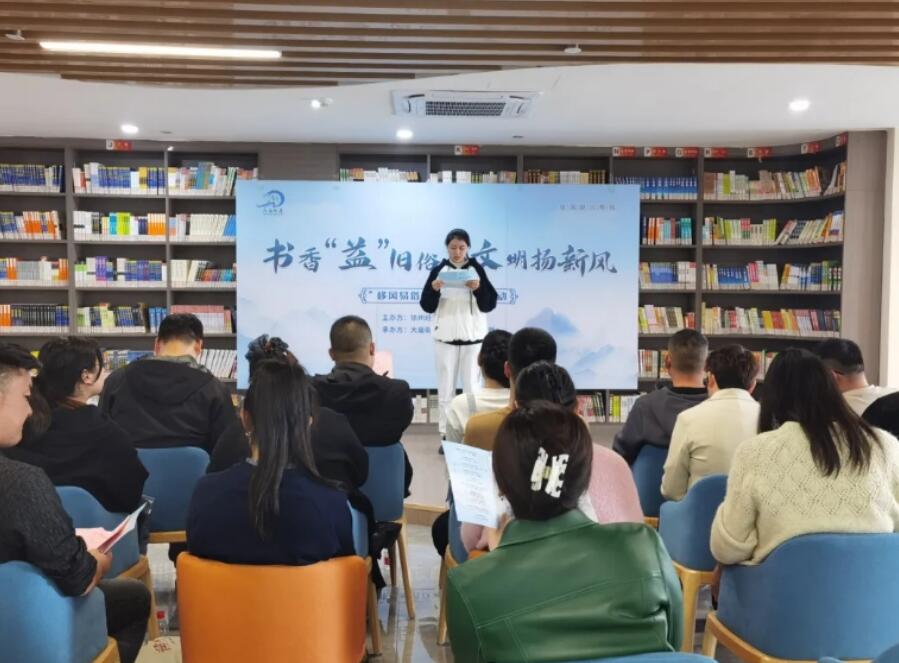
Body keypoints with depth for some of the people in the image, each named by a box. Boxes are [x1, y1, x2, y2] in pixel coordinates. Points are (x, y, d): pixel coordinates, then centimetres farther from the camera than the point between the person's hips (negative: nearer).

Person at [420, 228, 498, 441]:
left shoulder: (476, 269, 1)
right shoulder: (438, 270, 2)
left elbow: (490, 304, -2)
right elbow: (427, 306, 0)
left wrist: (478, 288, -20)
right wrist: (433, 289, -19)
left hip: (472, 337, 0)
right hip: (445, 337, 1)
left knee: (471, 387, 0)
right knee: (445, 388, 3)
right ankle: (445, 436, 11)